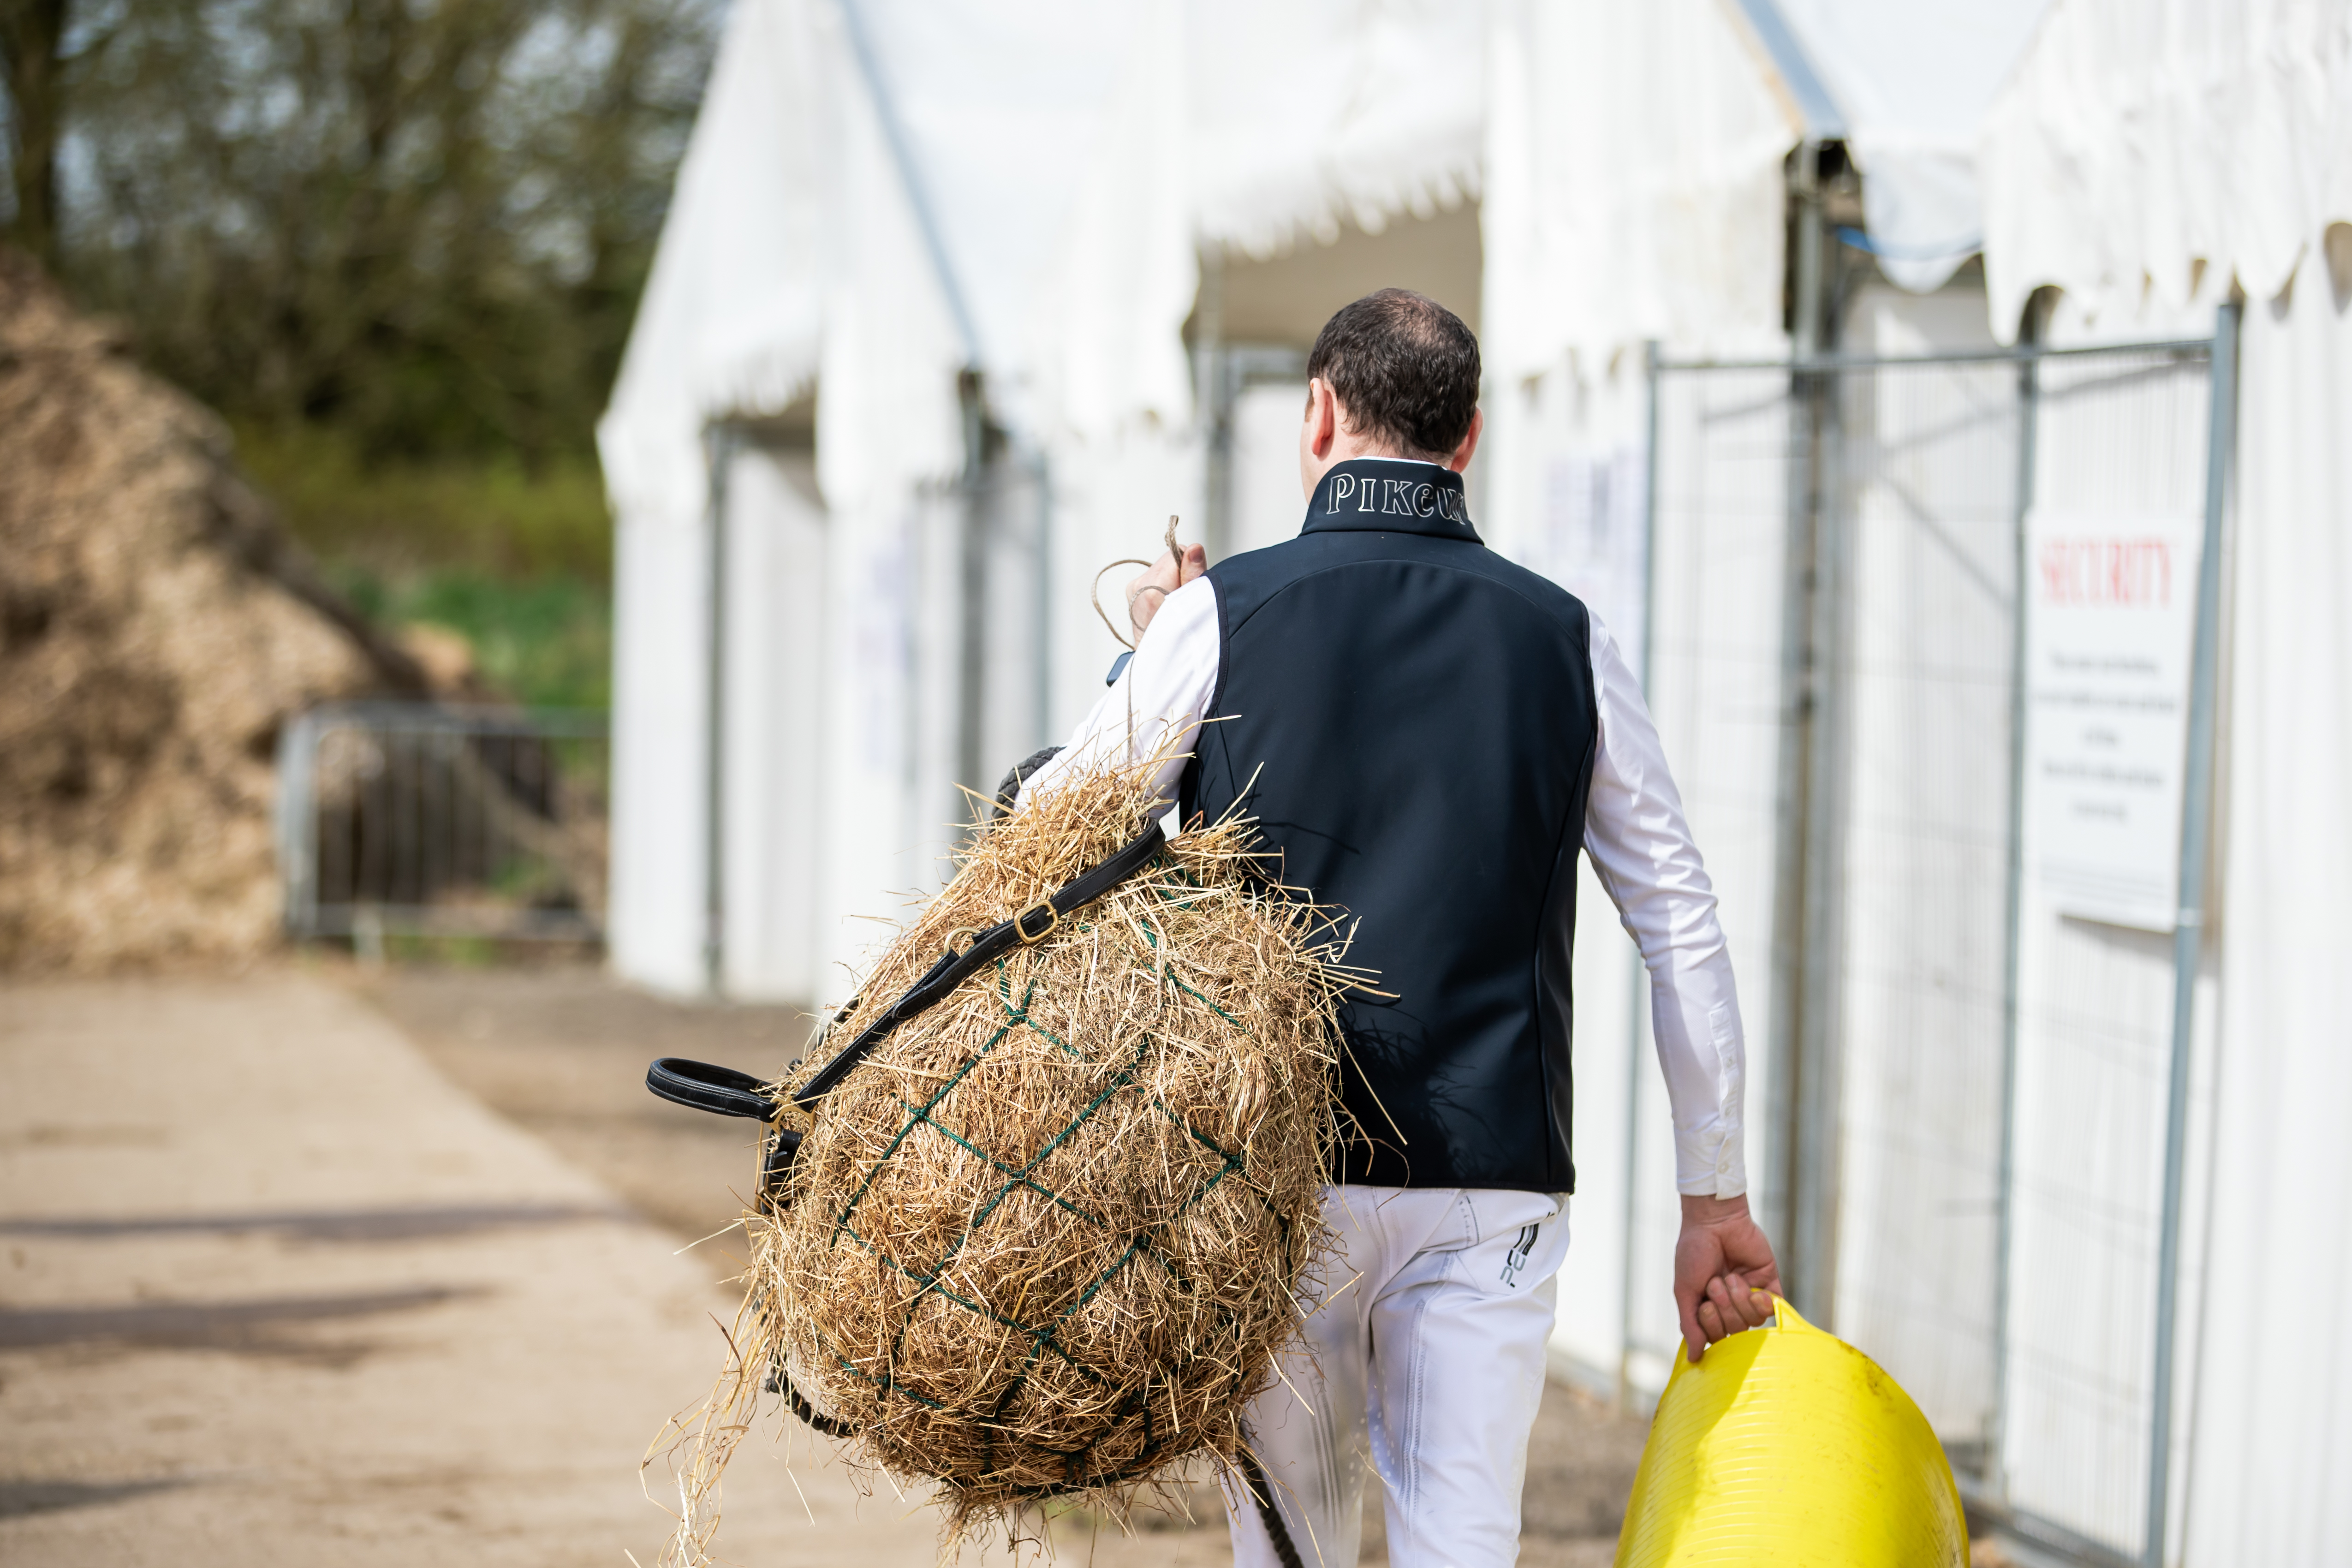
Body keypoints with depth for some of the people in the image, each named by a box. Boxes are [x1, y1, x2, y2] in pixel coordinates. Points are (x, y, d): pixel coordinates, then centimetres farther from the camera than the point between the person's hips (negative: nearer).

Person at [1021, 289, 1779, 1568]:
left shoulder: (1219, 616, -2)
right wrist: (1715, 1197, 14)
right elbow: (1682, 924, 8)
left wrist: (1151, 656, 22)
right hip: (1493, 1183, 1)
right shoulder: (1563, 638, 6)